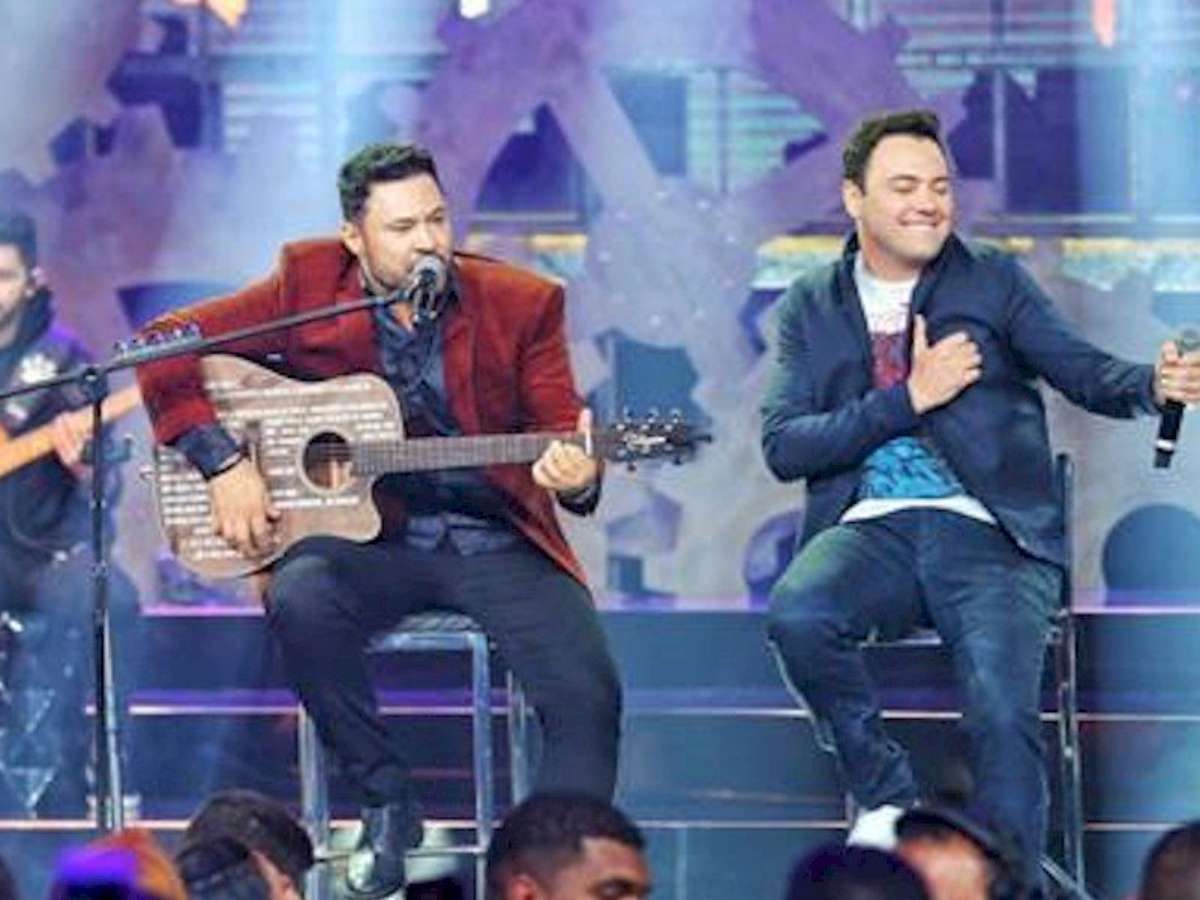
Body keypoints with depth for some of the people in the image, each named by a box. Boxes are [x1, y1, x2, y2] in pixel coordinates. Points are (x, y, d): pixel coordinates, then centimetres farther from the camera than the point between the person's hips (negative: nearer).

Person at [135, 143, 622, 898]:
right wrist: (223, 462, -13)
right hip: (368, 540, 0)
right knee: (300, 601, -33)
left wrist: (577, 479, -28)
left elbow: (565, 435, -3)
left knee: (588, 695, -24)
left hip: (496, 544, 0)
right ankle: (388, 808, -13)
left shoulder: (522, 304, 0)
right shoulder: (309, 284, -2)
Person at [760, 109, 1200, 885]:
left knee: (1003, 711, -26)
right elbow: (783, 446, 3)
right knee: (797, 612, -31)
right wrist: (908, 399, -7)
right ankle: (887, 796, -10)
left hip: (986, 531, -1)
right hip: (872, 529, 1)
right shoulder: (811, 307, 14)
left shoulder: (995, 283, 12)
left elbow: (1082, 370, 0)